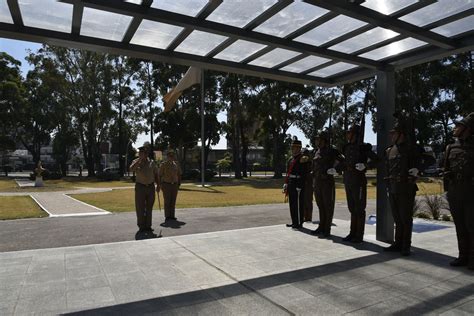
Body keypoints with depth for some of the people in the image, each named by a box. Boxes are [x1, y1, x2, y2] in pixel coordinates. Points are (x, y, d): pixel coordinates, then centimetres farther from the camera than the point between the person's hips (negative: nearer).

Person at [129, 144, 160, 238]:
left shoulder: (152, 162, 6)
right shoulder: (136, 162, 0)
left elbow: (156, 174, 12)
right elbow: (131, 169, -22)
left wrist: (158, 185, 6)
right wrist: (140, 159, -22)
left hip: (151, 187, 3)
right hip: (140, 187, -2)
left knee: (149, 208, 8)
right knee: (140, 208, 0)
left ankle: (148, 226, 18)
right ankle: (141, 227, 9)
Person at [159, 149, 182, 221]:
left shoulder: (176, 164, 9)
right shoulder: (163, 164, -3)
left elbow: (179, 174, 15)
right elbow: (160, 175, -4)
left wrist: (179, 183, 7)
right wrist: (161, 185, -8)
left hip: (174, 184, 4)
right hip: (166, 184, -4)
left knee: (173, 201, 5)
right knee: (167, 201, -3)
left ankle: (172, 216, 12)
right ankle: (167, 216, 4)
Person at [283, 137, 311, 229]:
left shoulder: (303, 158, -11)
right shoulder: (291, 159, 16)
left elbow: (304, 173, -16)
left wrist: (299, 186, -20)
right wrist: (286, 183, 14)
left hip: (298, 184, -8)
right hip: (291, 184, 9)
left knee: (299, 204, -2)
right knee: (292, 204, 13)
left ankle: (299, 223, 7)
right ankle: (294, 222, 24)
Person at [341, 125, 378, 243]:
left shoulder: (363, 147, -7)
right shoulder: (347, 147, 14)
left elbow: (376, 159, -13)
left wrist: (365, 165, -24)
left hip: (358, 180, -7)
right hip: (348, 180, 8)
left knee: (359, 209, -1)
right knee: (352, 208, 13)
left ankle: (359, 236, 6)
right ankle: (353, 233, 22)